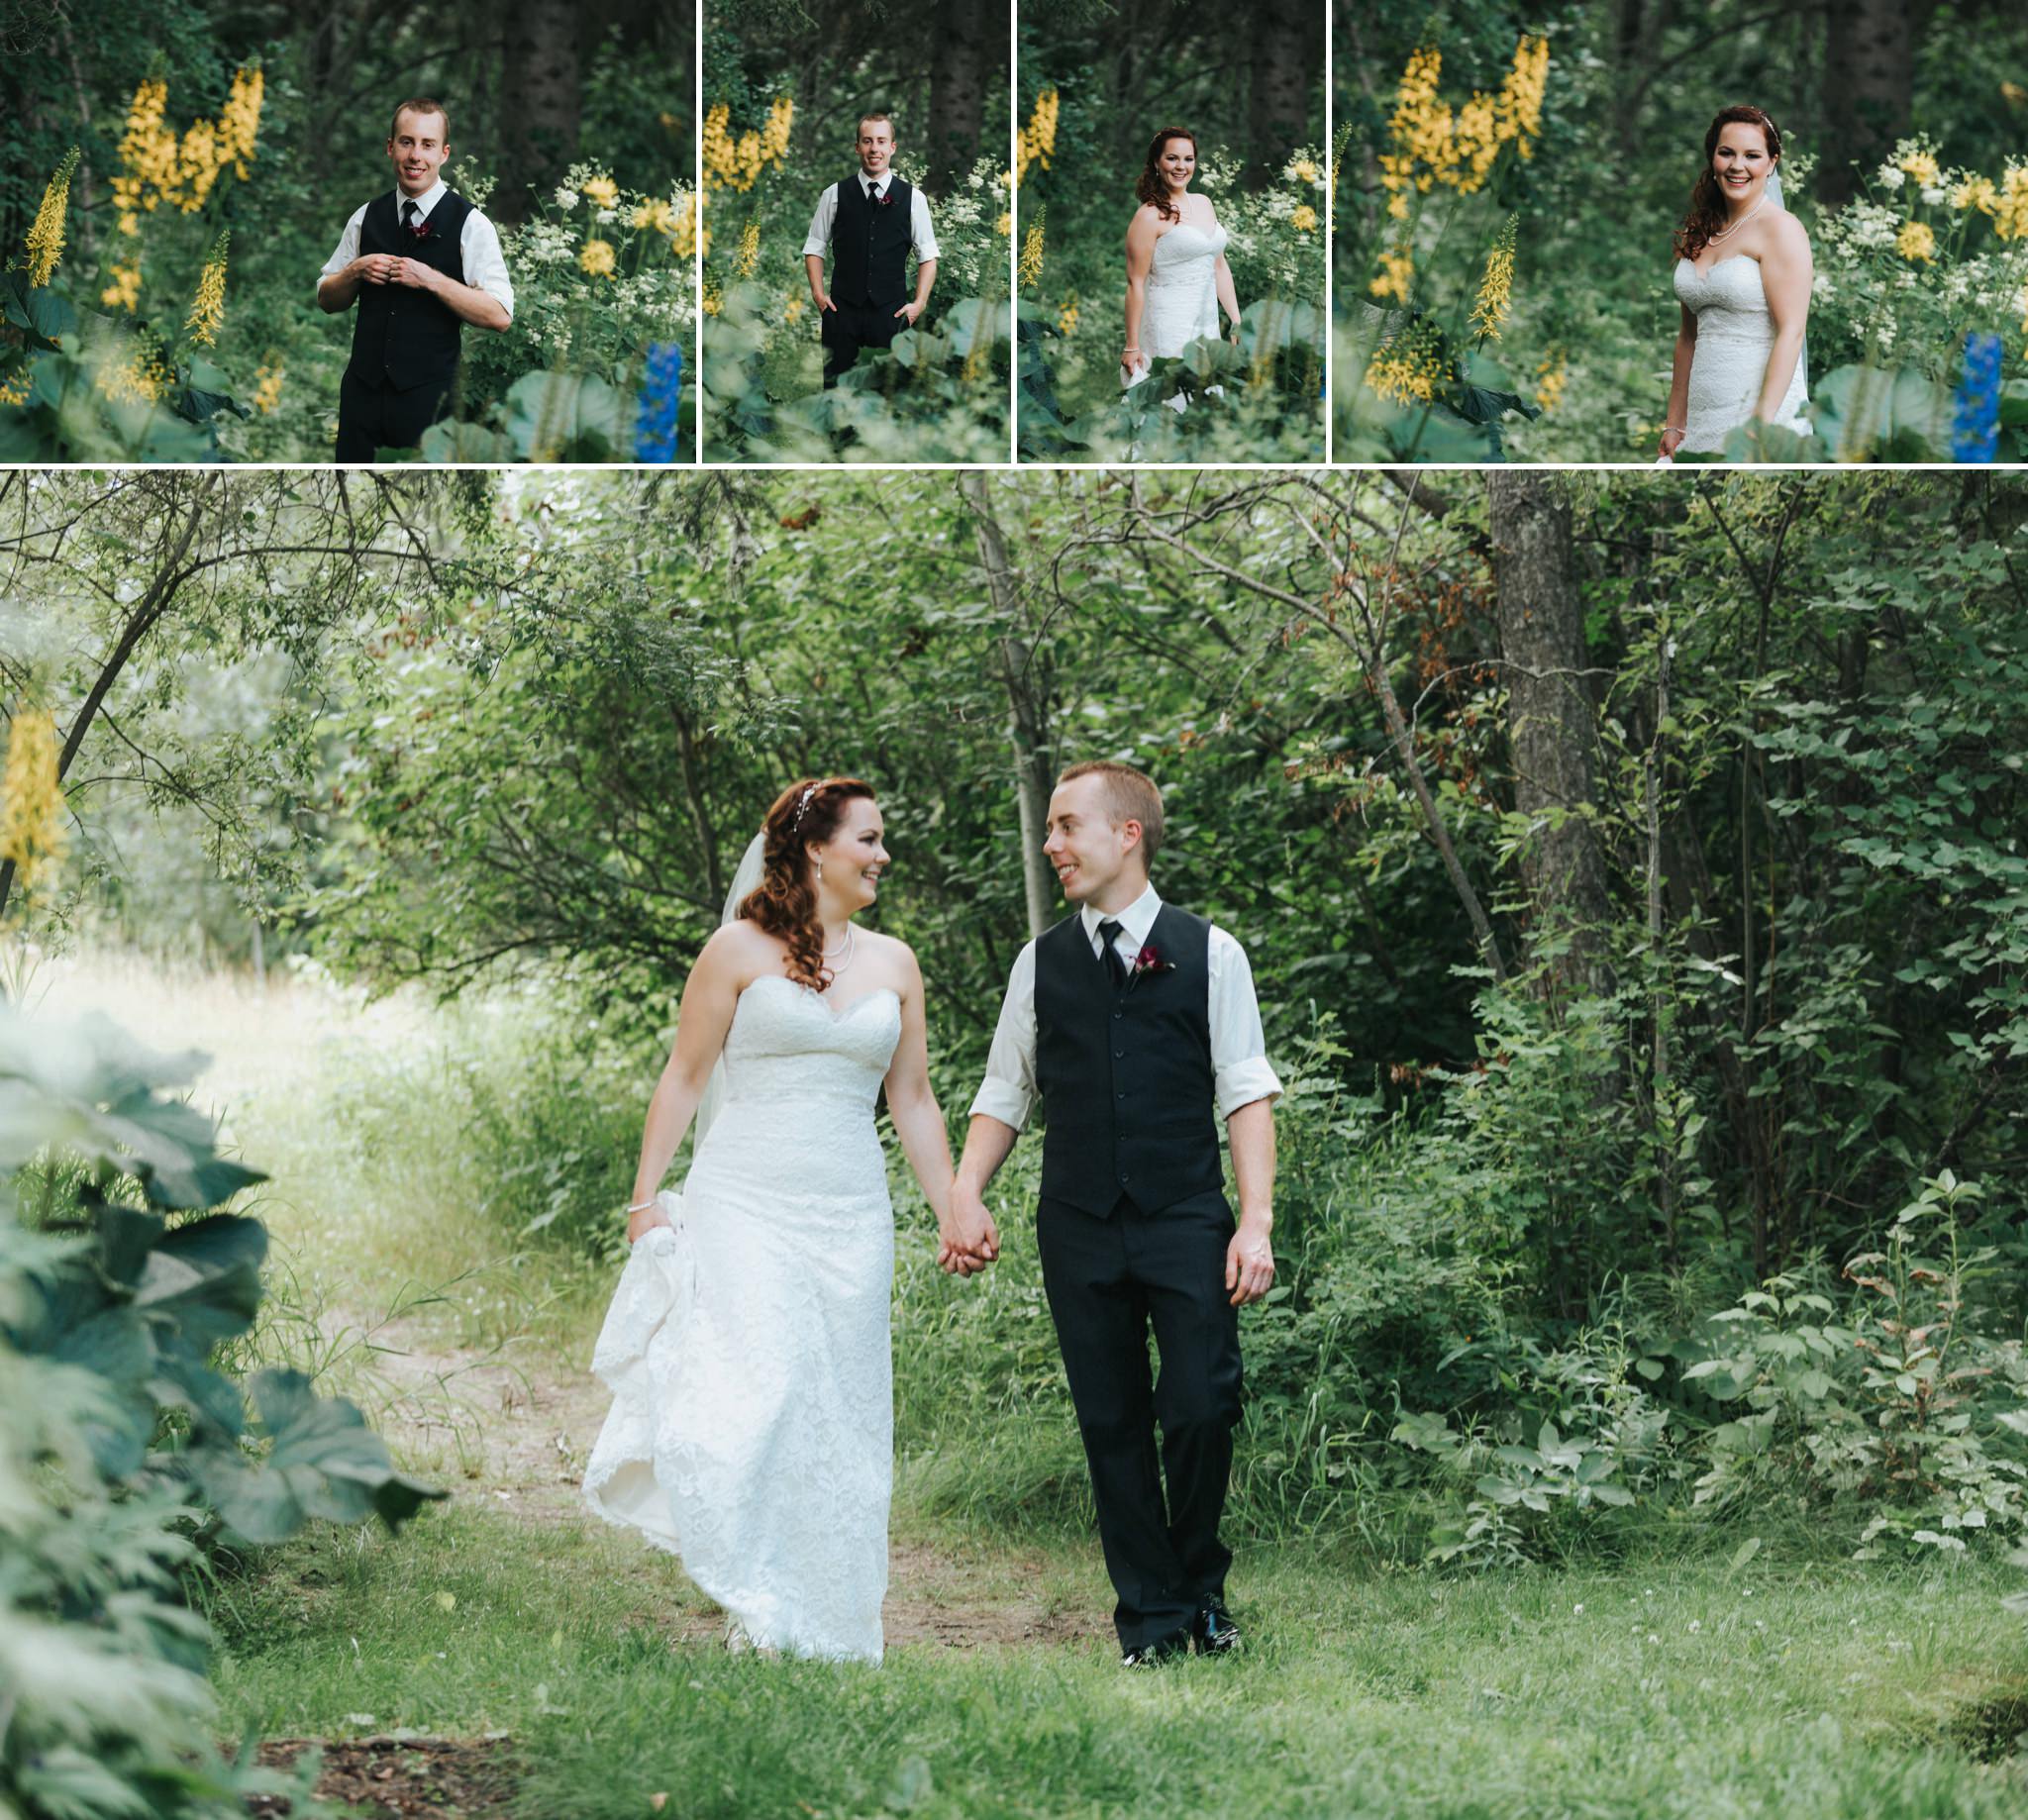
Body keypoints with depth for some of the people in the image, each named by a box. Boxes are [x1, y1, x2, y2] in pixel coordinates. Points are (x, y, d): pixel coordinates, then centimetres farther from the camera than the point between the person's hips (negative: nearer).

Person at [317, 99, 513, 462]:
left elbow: (499, 315, -11)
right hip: (364, 389, 4)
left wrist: (431, 280, -19)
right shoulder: (366, 217, 9)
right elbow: (327, 300, 16)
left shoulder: (470, 224, -5)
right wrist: (356, 271, -5)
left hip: (429, 396, -4)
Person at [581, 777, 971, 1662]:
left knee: (839, 1414, 4)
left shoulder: (894, 964, 12)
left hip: (848, 1217, 4)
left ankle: (822, 1627, 12)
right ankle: (757, 1606, -12)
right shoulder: (740, 949, 0)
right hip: (745, 1202, -4)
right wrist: (645, 1196, -4)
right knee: (754, 1395, -19)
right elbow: (684, 1077, 2)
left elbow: (912, 1101, 16)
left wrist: (951, 1213, 12)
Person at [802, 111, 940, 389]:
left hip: (892, 311, 0)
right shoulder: (835, 195, 4)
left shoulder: (912, 198, 4)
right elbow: (814, 247, 10)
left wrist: (920, 303, -2)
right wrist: (818, 293, -2)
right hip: (842, 310, 0)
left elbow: (928, 255, 8)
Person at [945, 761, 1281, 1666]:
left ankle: (1201, 1588, 13)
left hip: (1186, 1220, -2)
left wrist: (1256, 1222, -8)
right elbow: (1005, 1093, 13)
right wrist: (965, 1196, -2)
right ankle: (1149, 1615, 13)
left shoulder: (1208, 953, 3)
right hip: (1079, 1228, 2)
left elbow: (1247, 1094, 1)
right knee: (1112, 1423, 3)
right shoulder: (1042, 963, 10)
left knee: (1201, 1407, -11)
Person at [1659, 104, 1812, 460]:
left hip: (1762, 409, -6)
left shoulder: (1780, 228, -6)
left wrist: (1763, 422, -21)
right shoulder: (1700, 233, 14)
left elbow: (1791, 332, -13)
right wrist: (1674, 426, 14)